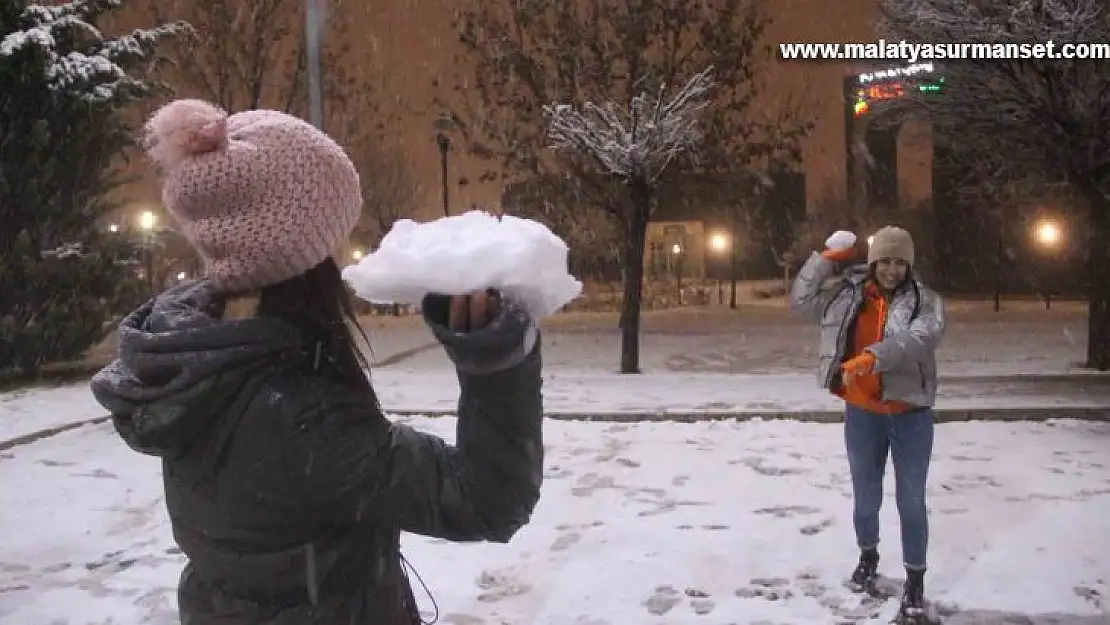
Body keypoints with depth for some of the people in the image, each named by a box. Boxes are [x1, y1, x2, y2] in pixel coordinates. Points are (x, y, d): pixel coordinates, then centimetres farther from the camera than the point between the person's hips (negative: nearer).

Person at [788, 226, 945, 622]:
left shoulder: (925, 301, -8)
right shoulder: (847, 294, 2)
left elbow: (921, 339, -26)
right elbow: (800, 301, 8)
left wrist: (873, 357, -40)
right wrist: (824, 260, -1)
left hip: (910, 414, -2)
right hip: (862, 414, 3)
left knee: (911, 500, 5)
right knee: (866, 495, 17)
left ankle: (915, 578, 19)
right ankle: (868, 556, 42)